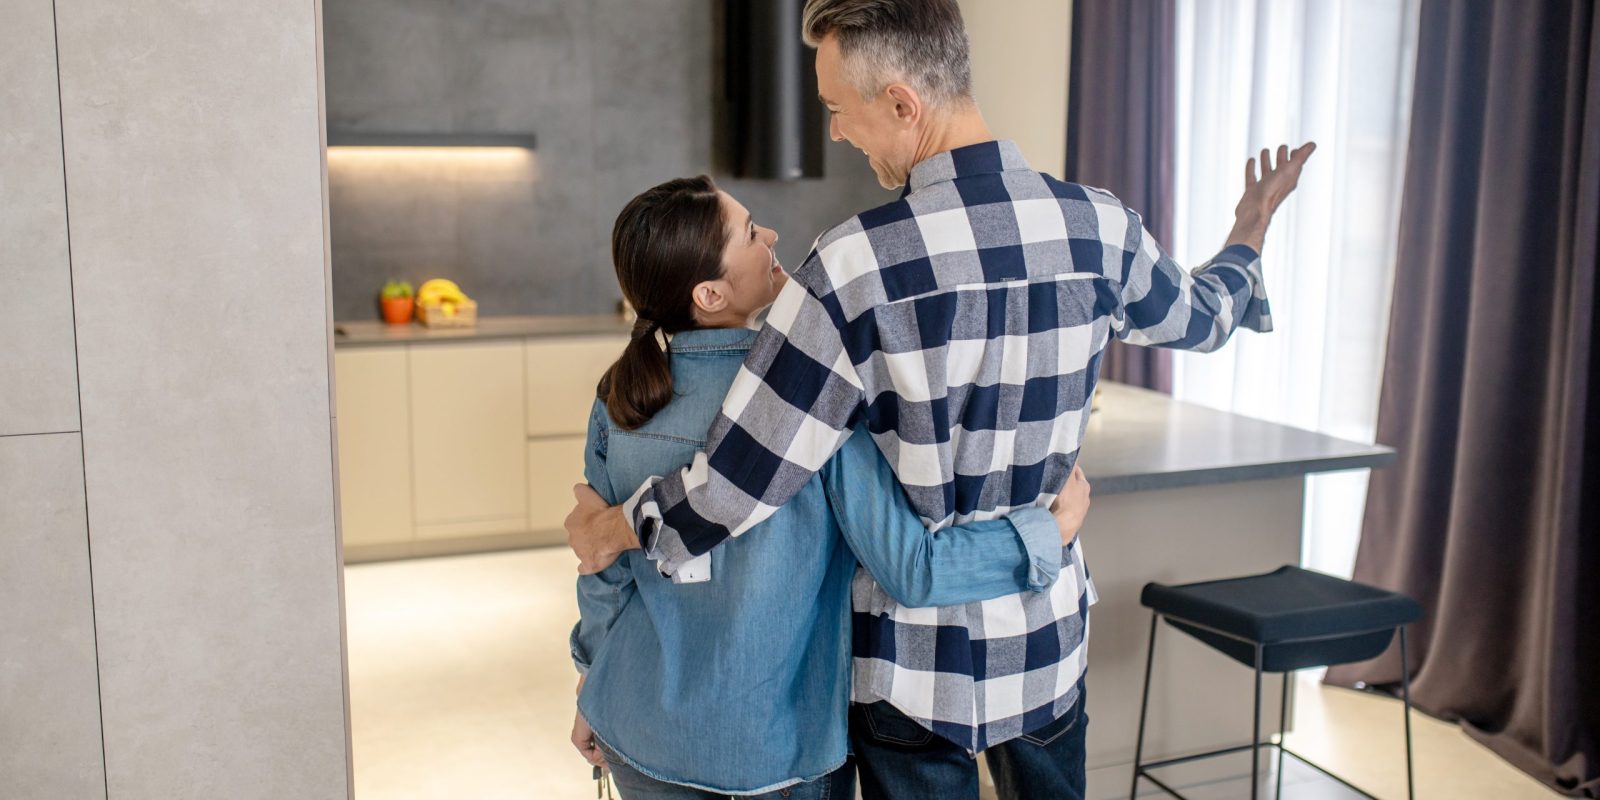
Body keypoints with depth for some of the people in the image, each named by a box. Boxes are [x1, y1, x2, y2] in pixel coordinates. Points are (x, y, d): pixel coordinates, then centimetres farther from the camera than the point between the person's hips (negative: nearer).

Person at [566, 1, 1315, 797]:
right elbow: (1202, 316, 13)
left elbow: (736, 482, -21)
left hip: (918, 660, -4)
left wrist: (617, 526, -2)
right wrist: (1250, 234, 34)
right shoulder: (1099, 227, -10)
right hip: (1049, 635, 4)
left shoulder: (857, 264, -25)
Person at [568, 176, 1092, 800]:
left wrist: (592, 679, 18)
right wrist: (1056, 527, -11)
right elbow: (911, 570, -23)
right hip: (778, 747, -3)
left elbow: (606, 568, 1)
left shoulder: (620, 396, -9)